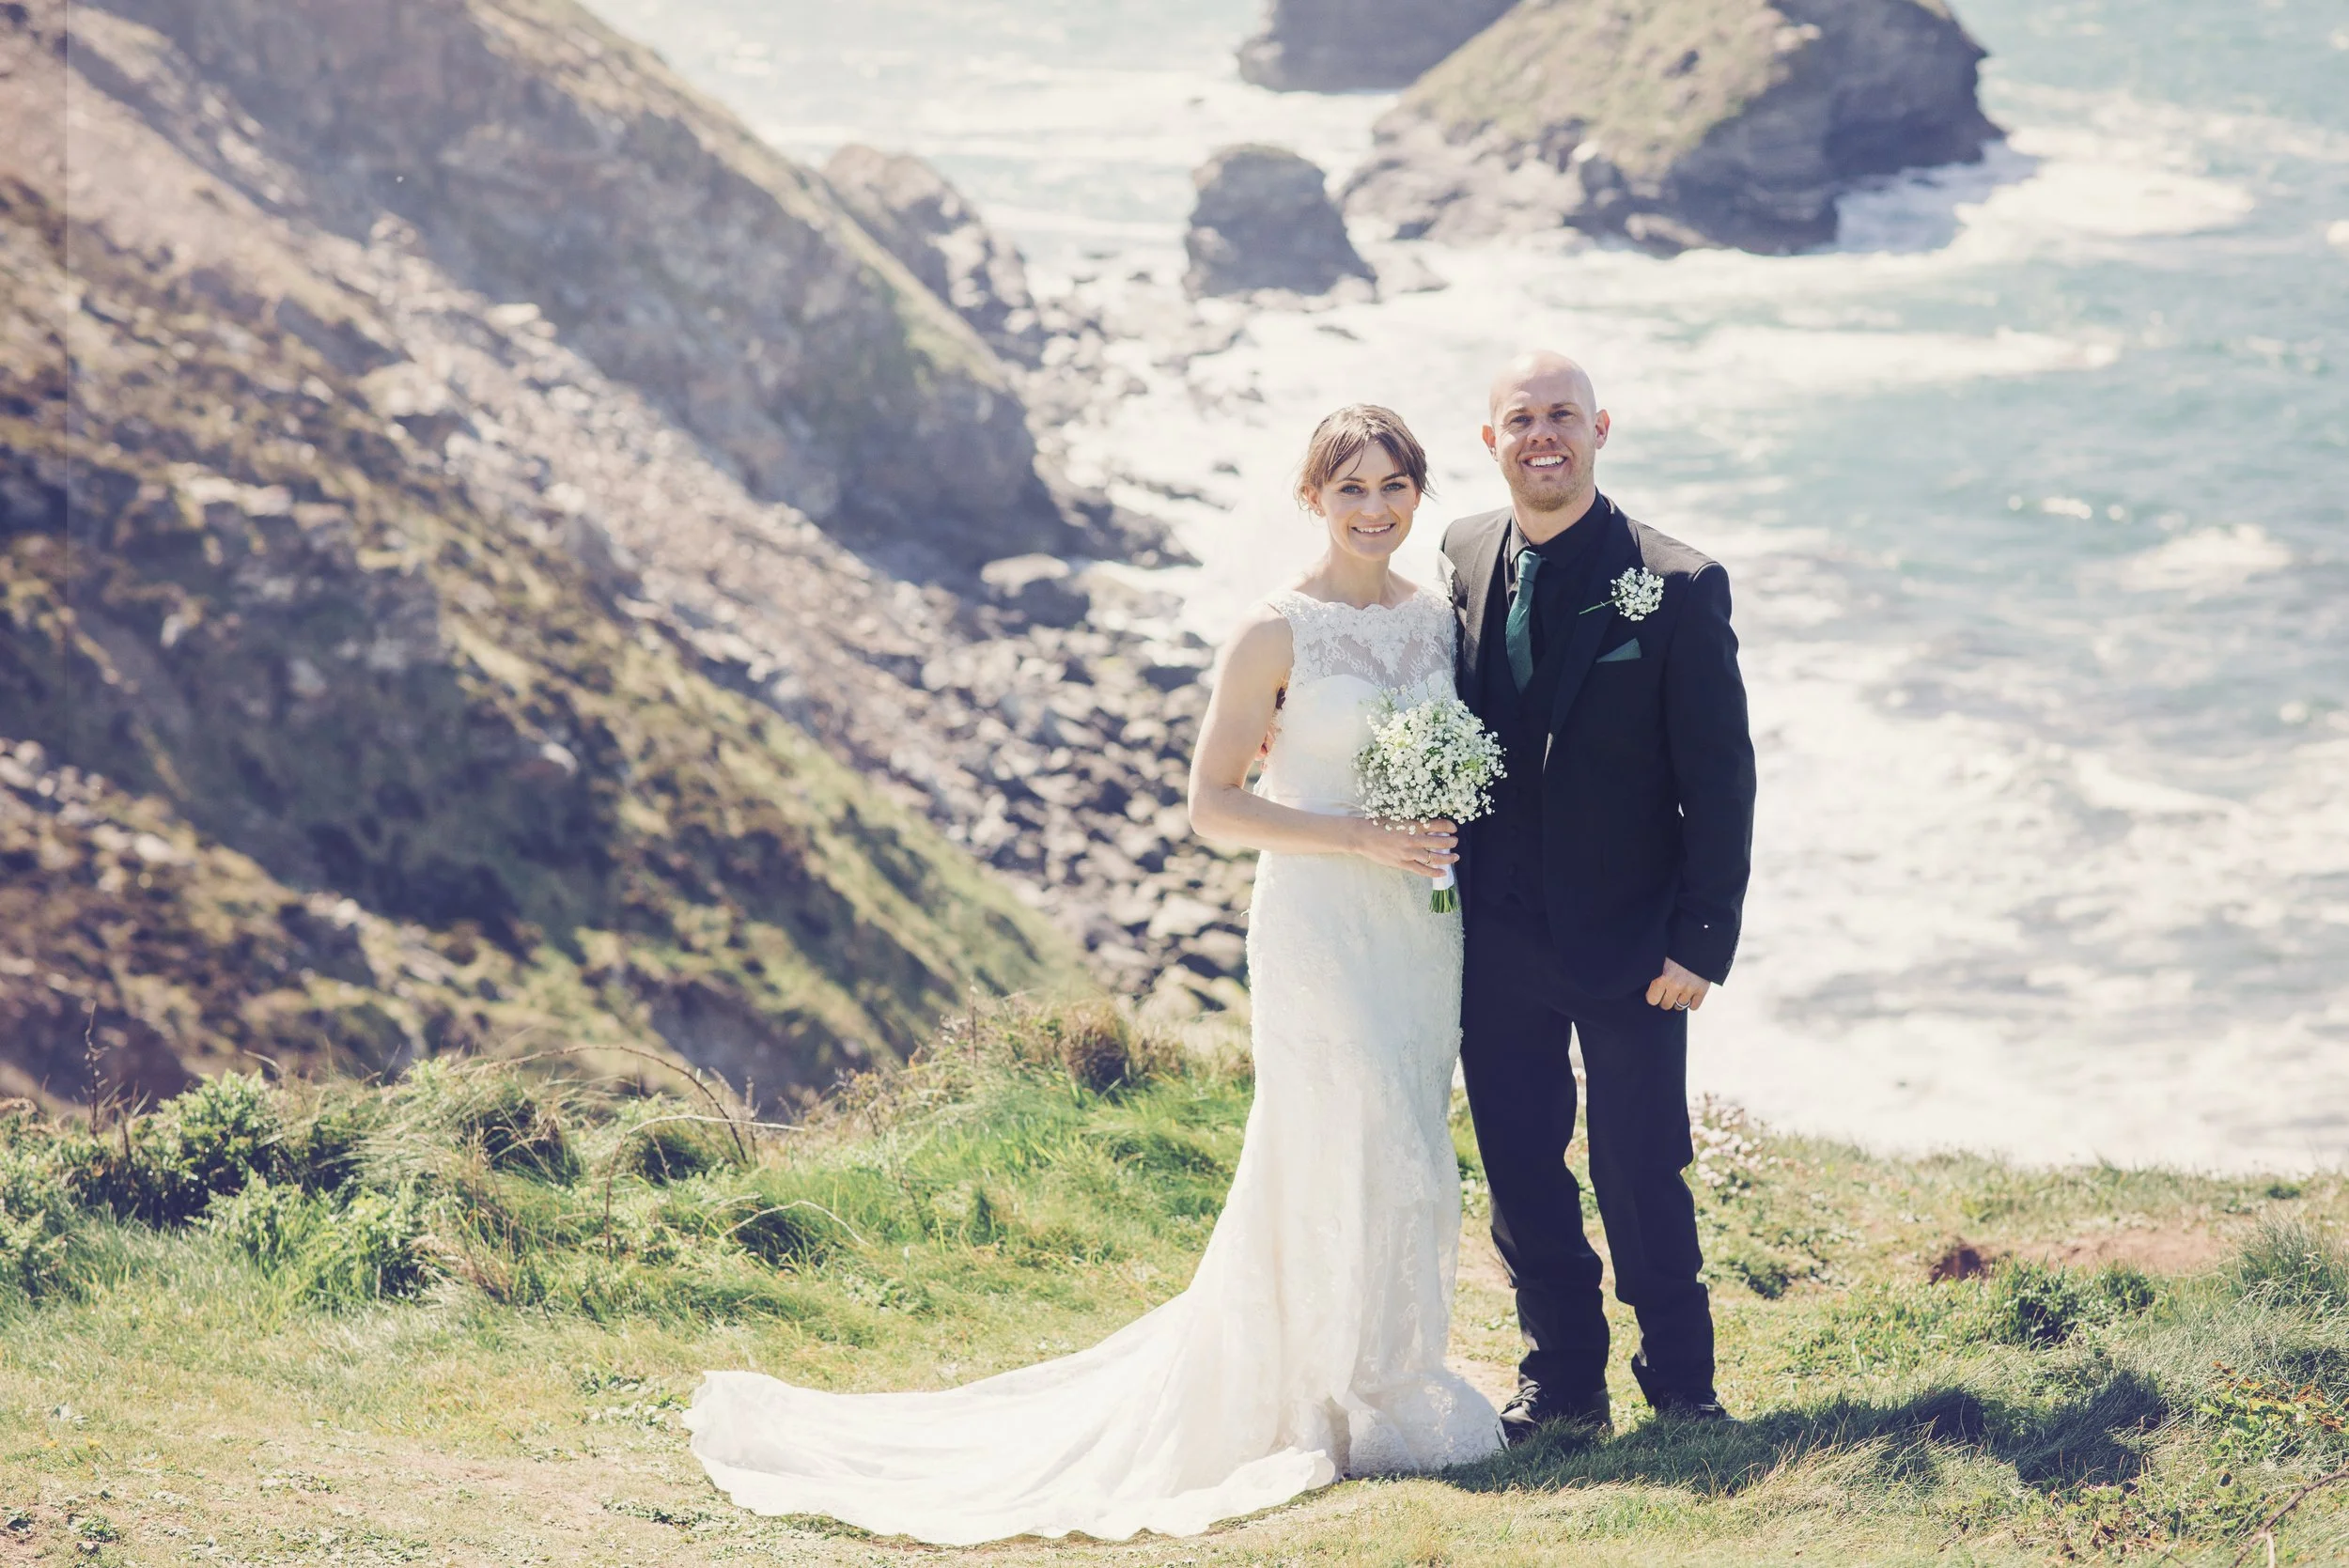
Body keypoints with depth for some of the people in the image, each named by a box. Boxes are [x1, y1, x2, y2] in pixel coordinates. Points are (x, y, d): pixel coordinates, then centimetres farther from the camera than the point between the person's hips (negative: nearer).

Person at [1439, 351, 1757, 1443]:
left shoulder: (1677, 587, -12)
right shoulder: (1463, 556, 1)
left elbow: (1720, 781, -9)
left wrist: (1702, 943, -12)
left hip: (1628, 942, -4)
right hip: (1495, 937, 4)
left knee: (1644, 1179, 5)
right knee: (1521, 1173, 12)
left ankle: (1681, 1384, 23)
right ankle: (1562, 1382, 27)